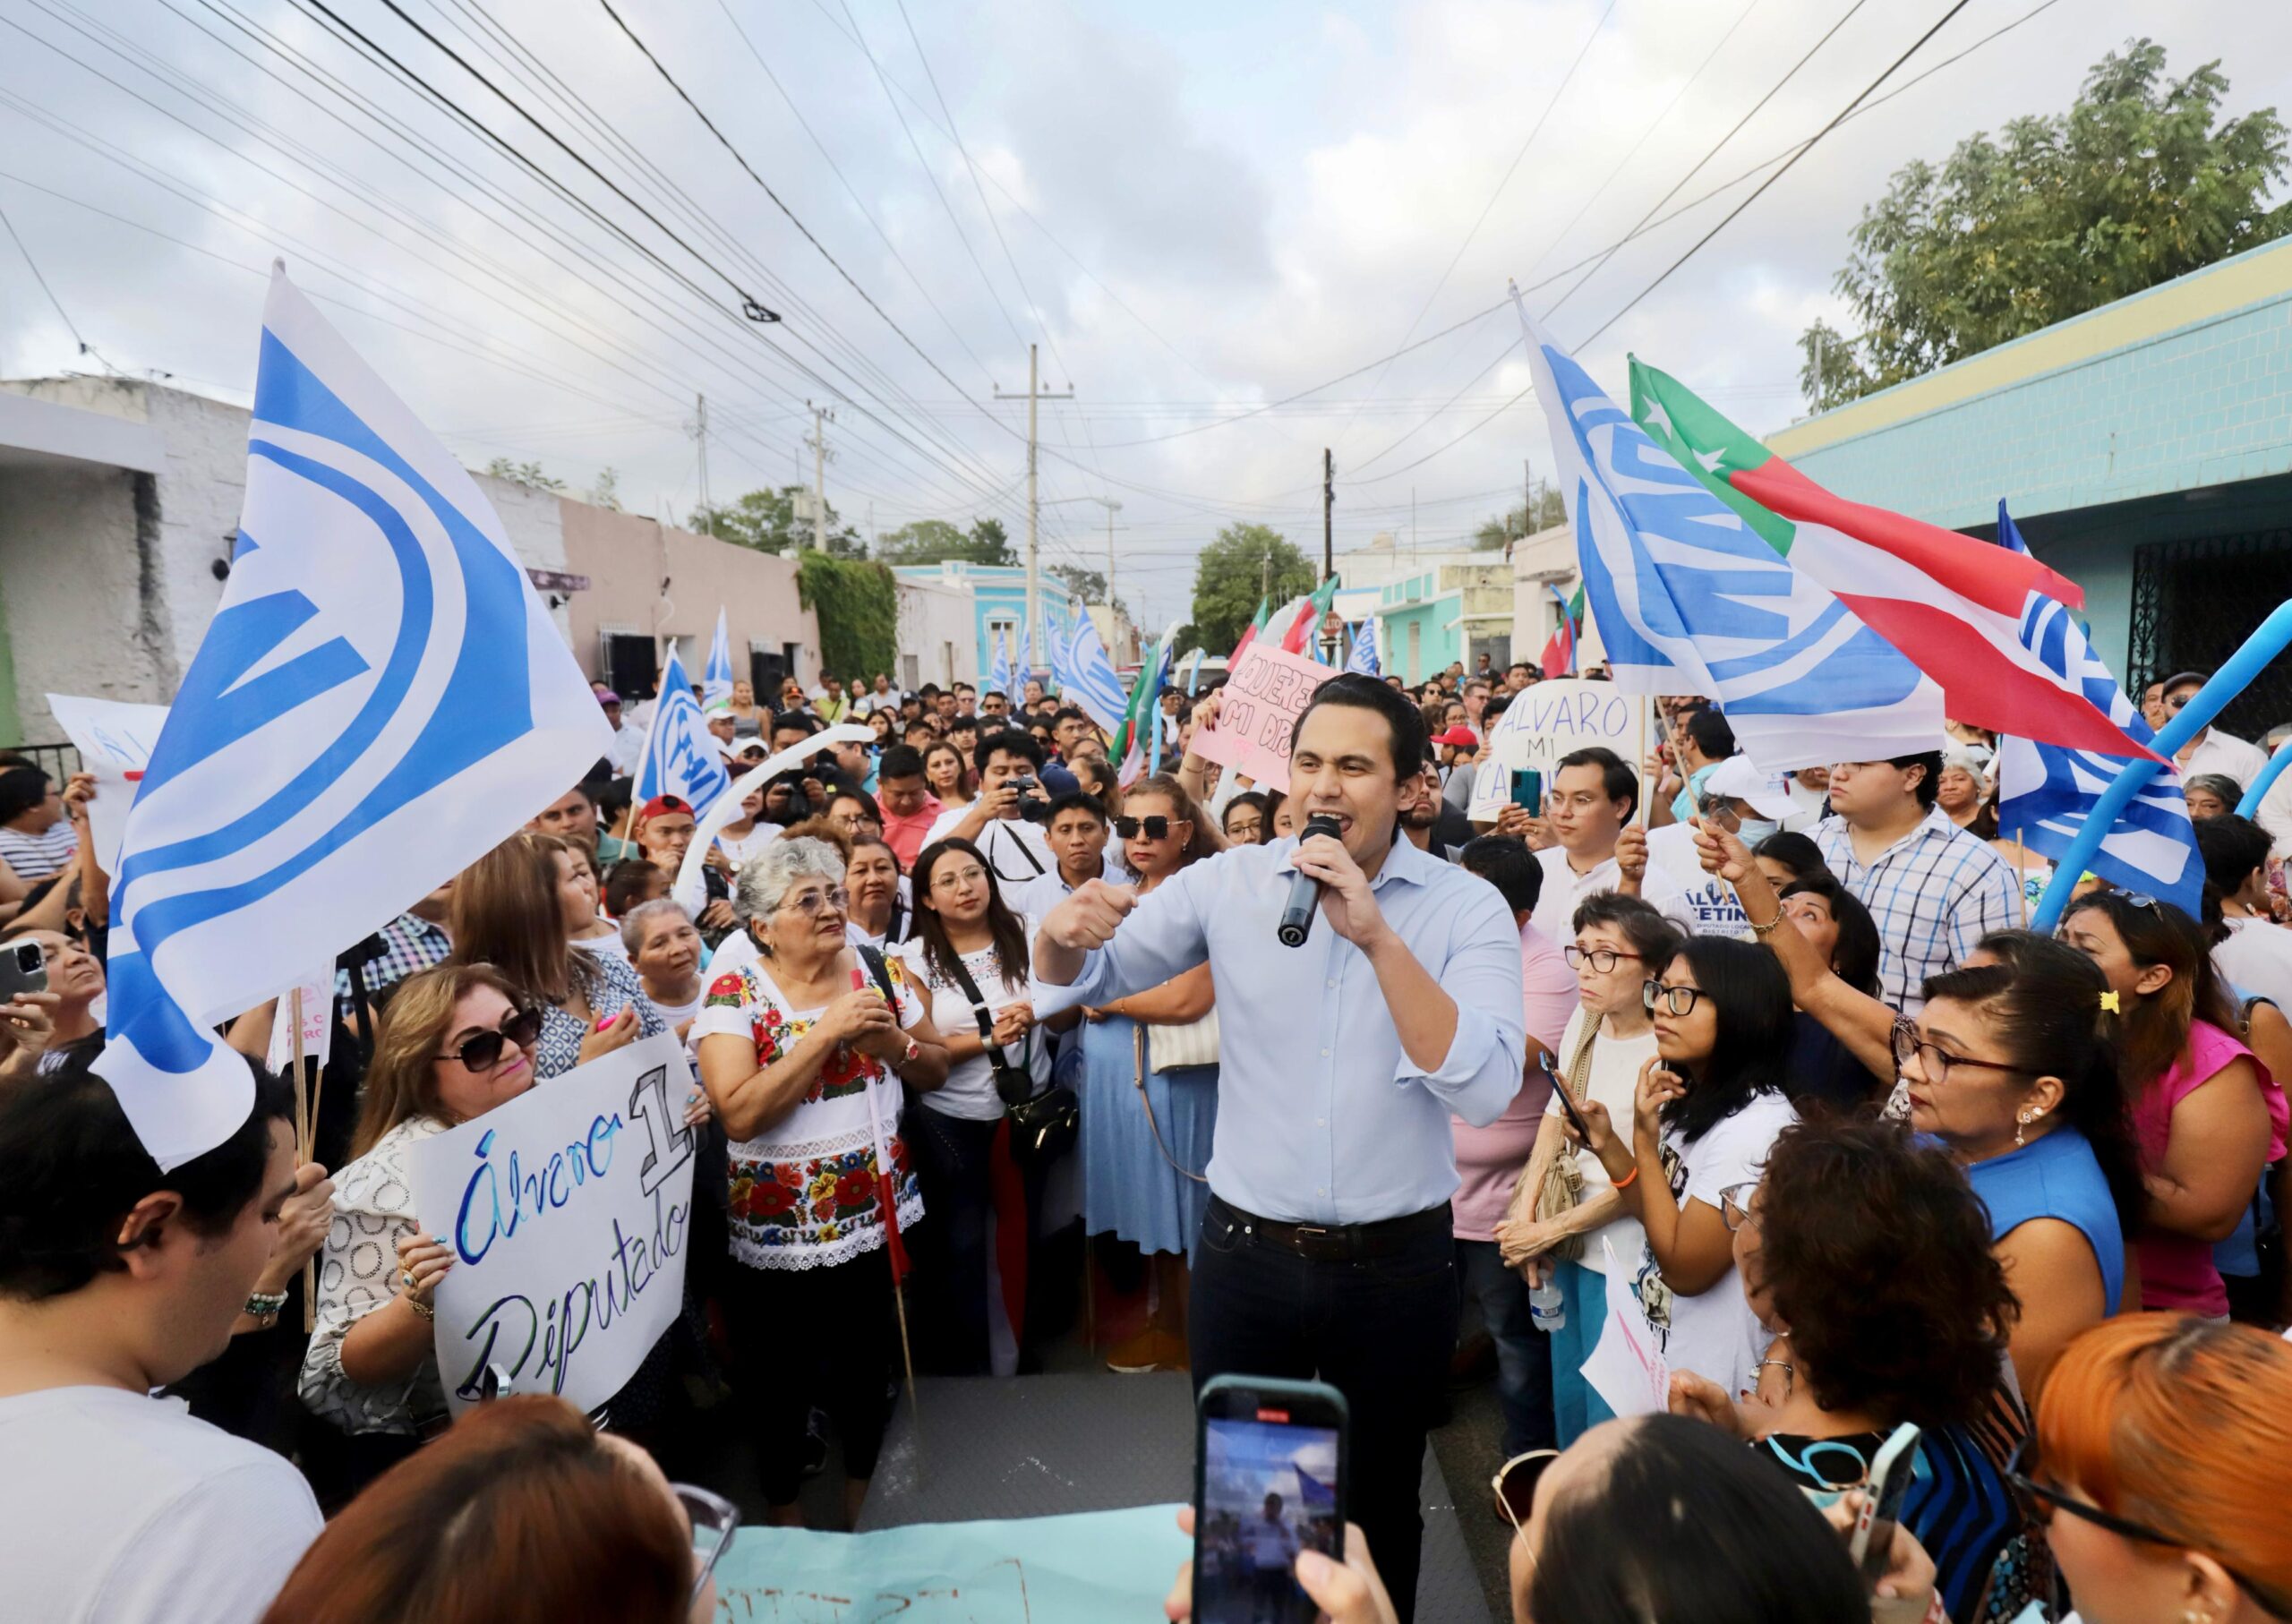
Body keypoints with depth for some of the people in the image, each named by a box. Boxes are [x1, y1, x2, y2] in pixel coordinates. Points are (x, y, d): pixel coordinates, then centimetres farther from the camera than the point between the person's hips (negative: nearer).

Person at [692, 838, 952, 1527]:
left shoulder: (880, 969, -2)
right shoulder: (733, 996, -13)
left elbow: (935, 1071, 5)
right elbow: (738, 1114, -24)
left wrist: (890, 1040, -16)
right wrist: (827, 1032, -26)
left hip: (877, 1210, 3)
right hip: (780, 1226, -3)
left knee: (868, 1359, 18)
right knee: (779, 1373, 14)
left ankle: (863, 1501, 44)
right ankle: (784, 1511, 41)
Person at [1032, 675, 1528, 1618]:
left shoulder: (1467, 908, -10)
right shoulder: (1229, 883, -7)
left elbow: (1484, 1089, -22)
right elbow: (1084, 980, 2)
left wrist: (1378, 937, -31)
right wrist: (1063, 934, -22)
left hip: (1397, 1264, -1)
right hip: (1246, 1250, 1)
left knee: (1380, 1503, 21)